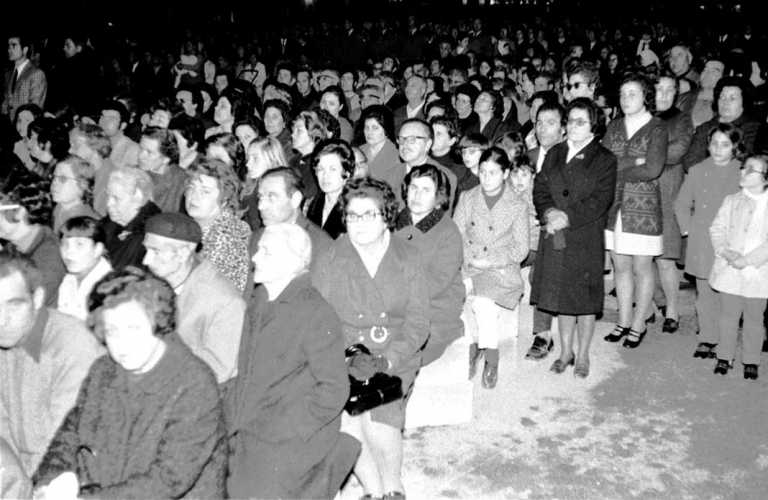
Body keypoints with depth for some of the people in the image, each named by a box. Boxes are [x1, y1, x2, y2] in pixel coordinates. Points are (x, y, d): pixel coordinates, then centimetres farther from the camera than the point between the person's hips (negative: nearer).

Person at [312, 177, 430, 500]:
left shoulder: (408, 260, 4)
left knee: (379, 421, -19)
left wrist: (388, 358, -13)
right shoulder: (330, 260, 3)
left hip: (396, 360, 0)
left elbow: (418, 323, 1)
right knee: (346, 422, -18)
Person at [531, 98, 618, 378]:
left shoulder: (604, 159, -2)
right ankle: (565, 352, 24)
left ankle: (583, 355, 18)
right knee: (561, 296, 10)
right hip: (554, 238, 4)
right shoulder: (554, 154, 14)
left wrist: (568, 217, -17)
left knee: (584, 299, 3)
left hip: (585, 238, -4)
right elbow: (540, 189, 7)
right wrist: (549, 212, -12)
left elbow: (600, 200, -10)